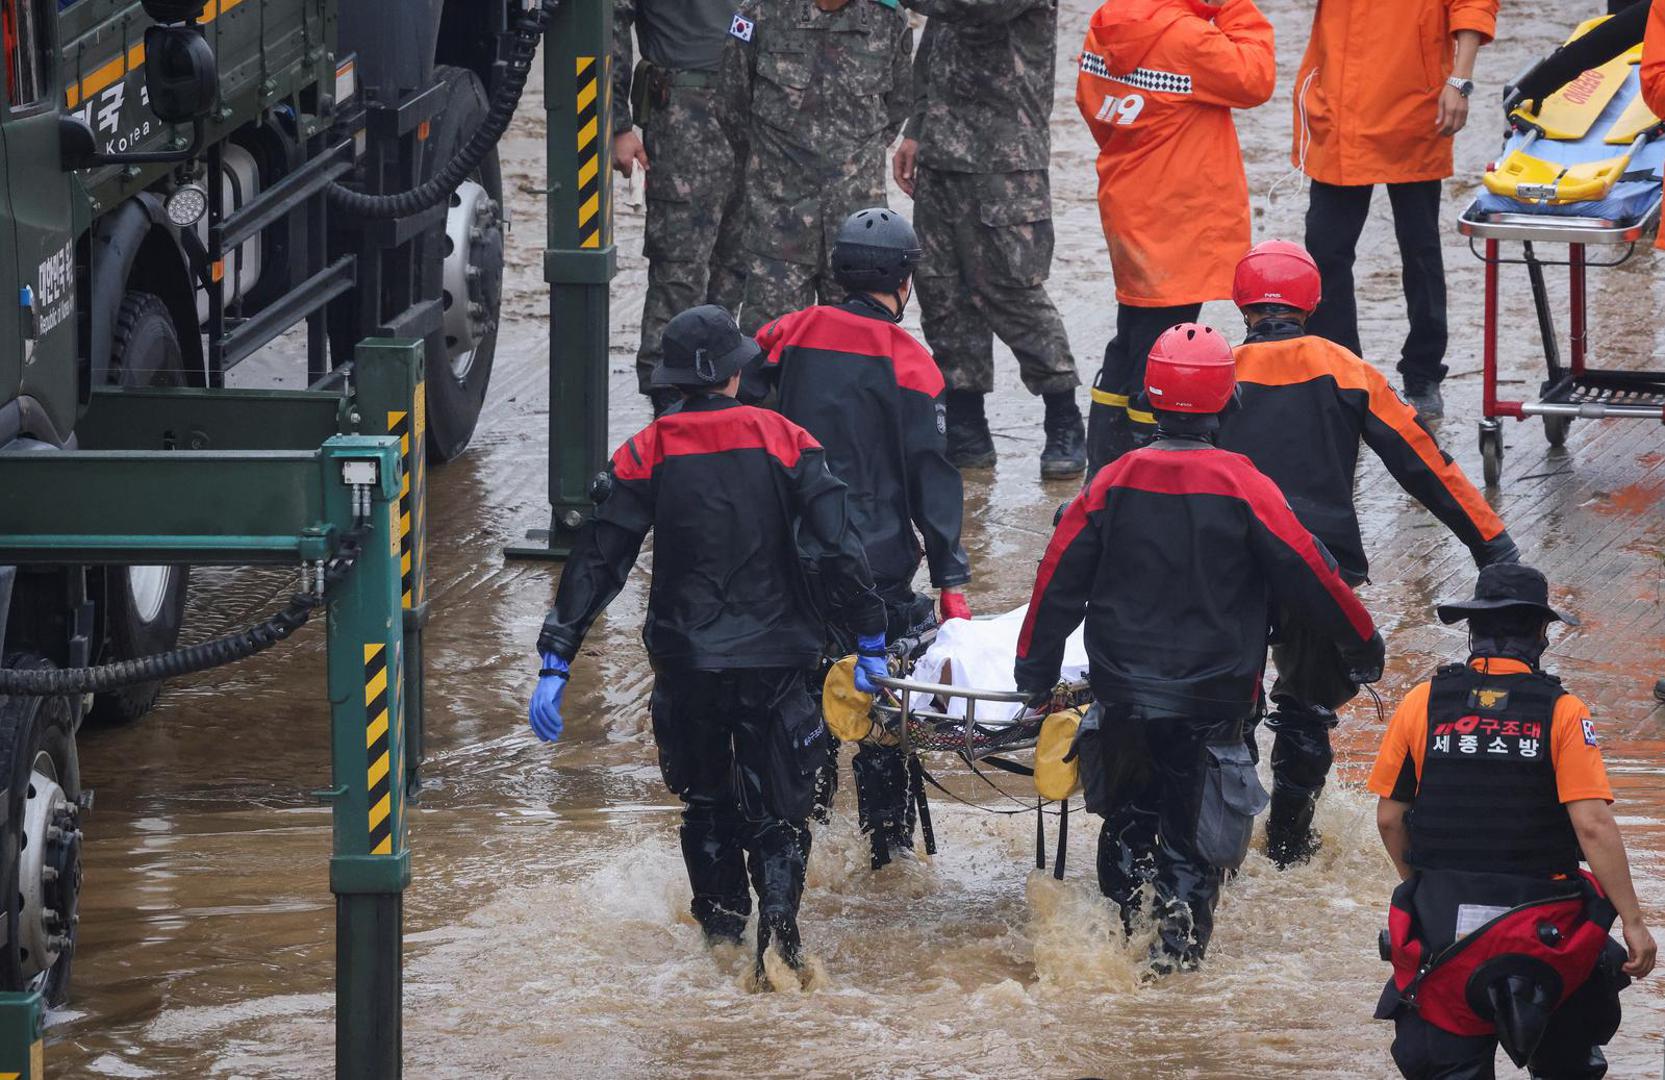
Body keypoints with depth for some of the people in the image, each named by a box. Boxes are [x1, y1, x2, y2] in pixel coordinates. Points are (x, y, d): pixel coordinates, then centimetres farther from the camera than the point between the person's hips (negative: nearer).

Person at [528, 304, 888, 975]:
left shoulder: (647, 454, -2)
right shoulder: (783, 442, -3)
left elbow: (597, 561, -4)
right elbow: (838, 548, -6)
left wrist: (556, 661, -2)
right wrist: (870, 643, 2)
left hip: (686, 662, 1)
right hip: (775, 660, -1)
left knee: (706, 802, 20)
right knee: (778, 808, 6)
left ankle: (722, 928, 22)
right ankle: (777, 916, -17)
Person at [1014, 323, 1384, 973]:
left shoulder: (1112, 483, -4)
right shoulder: (1242, 487, -11)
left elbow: (1059, 582, 0)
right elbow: (1308, 576, -6)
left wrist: (1035, 671, 10)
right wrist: (1362, 644, 8)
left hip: (1122, 693, 2)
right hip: (1212, 695, -2)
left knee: (1127, 820, 19)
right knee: (1193, 831, 7)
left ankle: (1120, 937, 17)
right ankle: (1177, 946, -2)